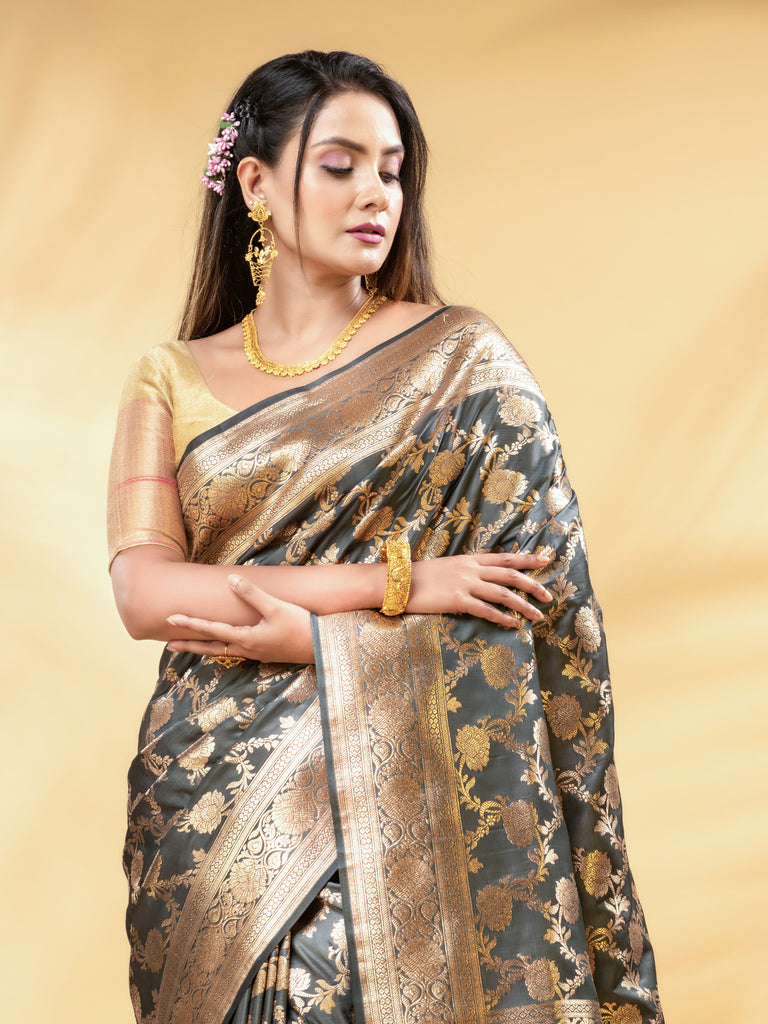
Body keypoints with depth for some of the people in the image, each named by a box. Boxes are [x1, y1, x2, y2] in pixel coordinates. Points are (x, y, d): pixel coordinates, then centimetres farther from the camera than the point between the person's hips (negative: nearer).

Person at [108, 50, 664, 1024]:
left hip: (401, 787, -1)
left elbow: (547, 597, -4)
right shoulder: (173, 379, 7)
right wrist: (393, 580, -14)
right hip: (221, 797, 2)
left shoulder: (460, 360, 2)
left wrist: (302, 628, -13)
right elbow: (143, 590, -6)